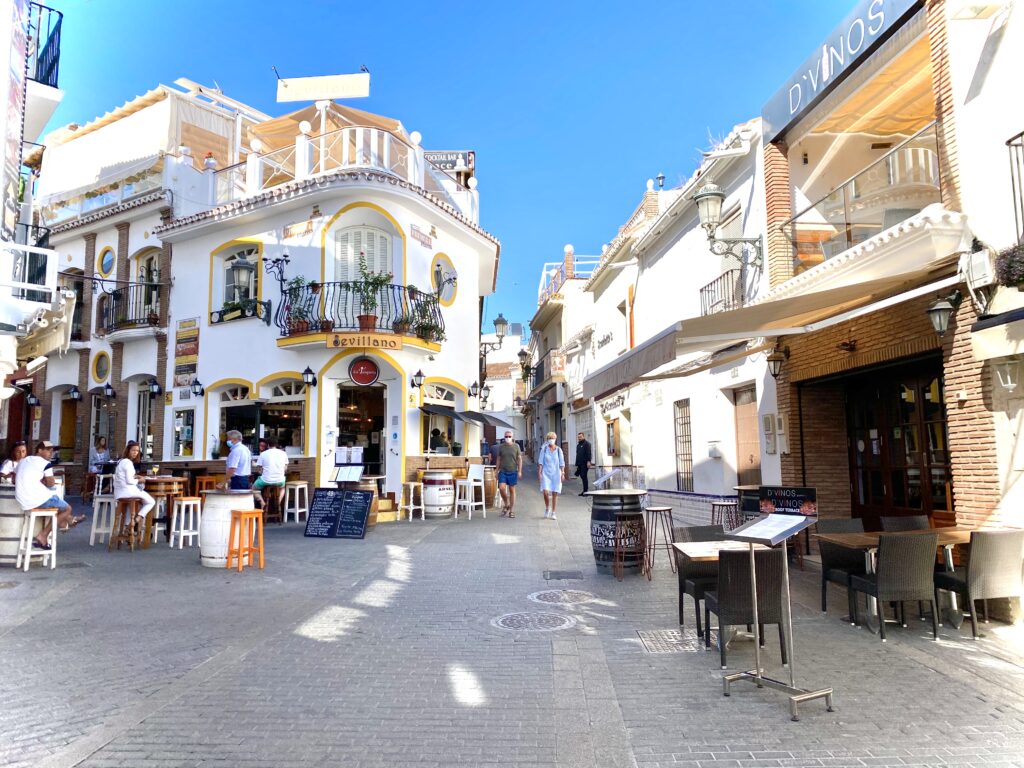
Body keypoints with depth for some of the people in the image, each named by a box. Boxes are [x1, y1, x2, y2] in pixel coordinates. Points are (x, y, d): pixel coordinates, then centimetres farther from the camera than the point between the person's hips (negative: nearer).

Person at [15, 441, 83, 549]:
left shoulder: (23, 461, 16)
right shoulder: (45, 463, -7)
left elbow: (14, 479, 22)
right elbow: (51, 483, -11)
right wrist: (43, 481, 8)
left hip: (23, 502, 8)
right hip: (39, 499, -8)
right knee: (67, 508, 10)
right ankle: (43, 535, 3)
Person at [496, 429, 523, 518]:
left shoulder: (516, 446, 1)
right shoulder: (501, 447, 5)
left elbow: (519, 459, 2)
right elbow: (498, 459, 10)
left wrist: (520, 471, -5)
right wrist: (497, 471, 7)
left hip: (513, 472, -1)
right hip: (503, 471, 1)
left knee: (512, 490, 4)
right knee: (501, 488, -14)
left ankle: (512, 510, 12)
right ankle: (506, 505, 10)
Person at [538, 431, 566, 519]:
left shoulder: (558, 450, 3)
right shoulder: (544, 449, 1)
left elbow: (562, 463, 3)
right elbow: (540, 462, 1)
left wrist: (562, 473, -4)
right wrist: (539, 472, -6)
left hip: (556, 473, 1)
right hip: (546, 473, -1)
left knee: (555, 493, 2)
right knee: (546, 492, -14)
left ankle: (553, 513, 12)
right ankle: (547, 508, 13)